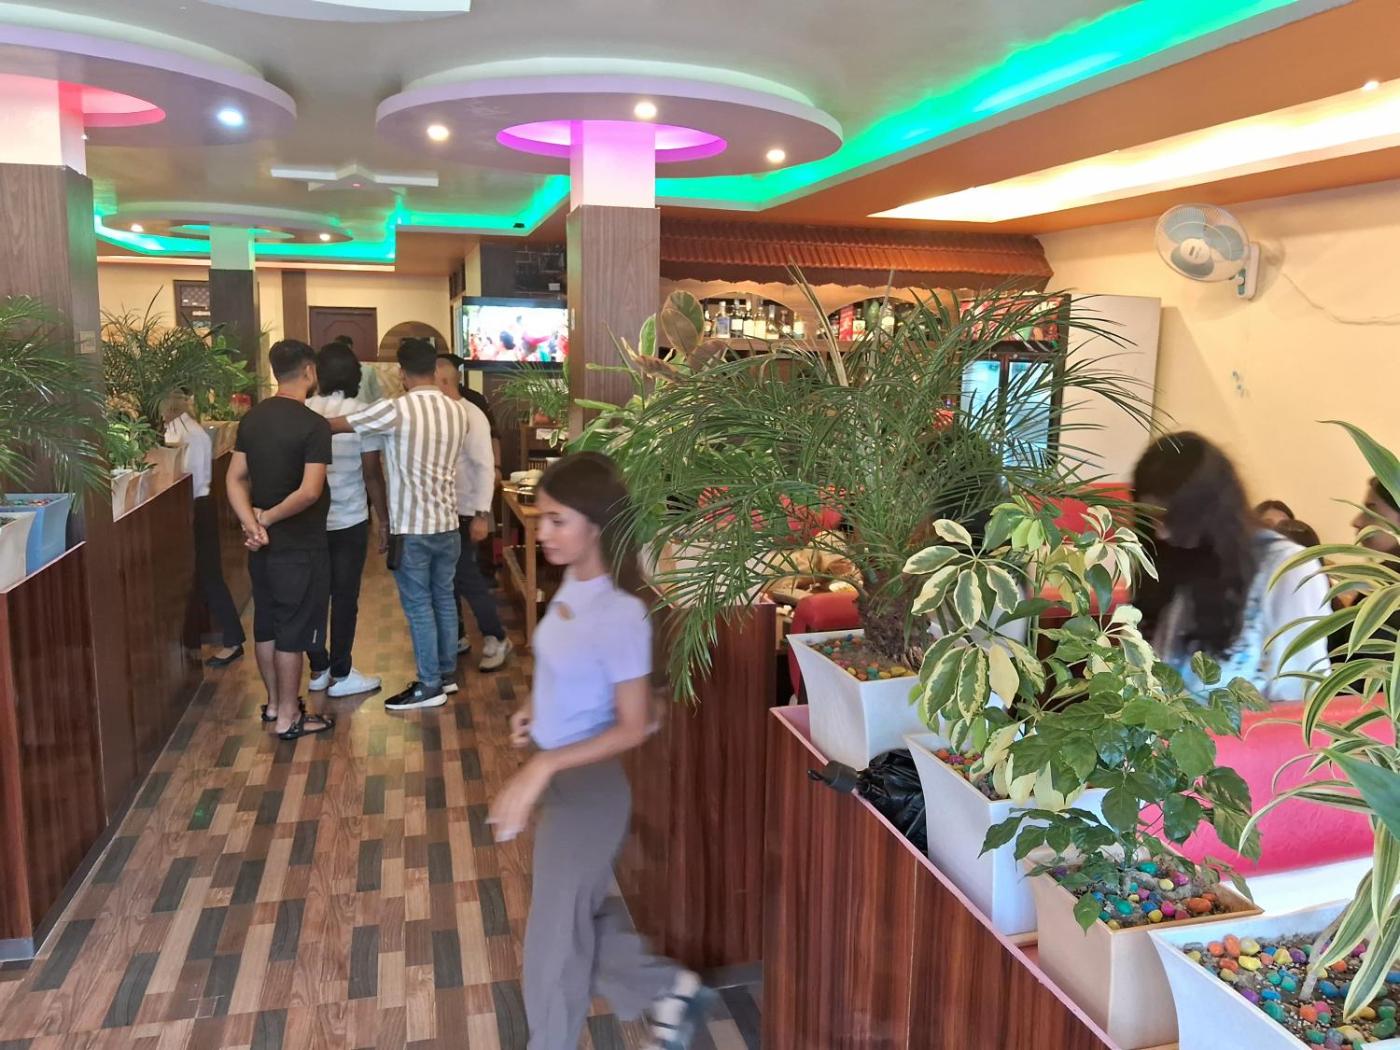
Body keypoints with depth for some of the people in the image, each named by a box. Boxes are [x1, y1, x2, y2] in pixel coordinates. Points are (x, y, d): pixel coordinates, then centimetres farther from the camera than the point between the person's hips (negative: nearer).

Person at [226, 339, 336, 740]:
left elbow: (235, 479, 2)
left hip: (264, 542, 8)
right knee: (294, 629, 2)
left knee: (266, 622, 17)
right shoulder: (314, 425, -18)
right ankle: (289, 716, 12)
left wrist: (252, 524, -9)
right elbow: (309, 492, -25)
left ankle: (274, 702, 31)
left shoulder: (252, 418, 5)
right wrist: (268, 518, -13)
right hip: (300, 545, -7)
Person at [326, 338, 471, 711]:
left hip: (411, 528, -6)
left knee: (418, 607, 3)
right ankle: (447, 673, 29)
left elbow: (331, 426, -13)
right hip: (447, 524, 6)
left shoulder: (395, 410, -17)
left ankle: (430, 687, 11)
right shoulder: (459, 410, 2)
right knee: (444, 599, 17)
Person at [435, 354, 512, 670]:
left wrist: (481, 515, -21)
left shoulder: (470, 416, -14)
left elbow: (485, 467, -17)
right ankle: (456, 637, 27)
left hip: (462, 513, -7)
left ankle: (496, 640, 12)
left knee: (466, 578, -3)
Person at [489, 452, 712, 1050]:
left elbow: (633, 727, -22)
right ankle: (668, 988, 43)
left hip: (586, 786, -8)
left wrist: (542, 766, -27)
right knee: (585, 910, 24)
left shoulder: (620, 615, -27)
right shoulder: (572, 586, -1)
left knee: (555, 933, 11)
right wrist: (536, 711, 0)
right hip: (557, 778, 8)